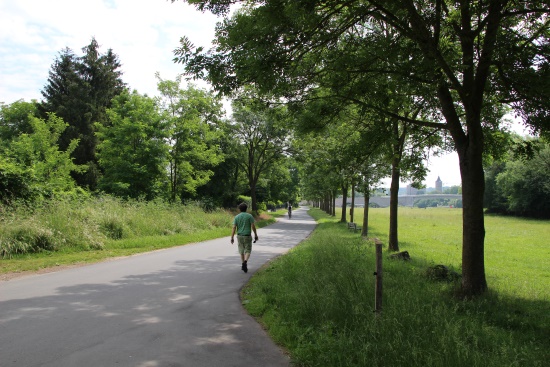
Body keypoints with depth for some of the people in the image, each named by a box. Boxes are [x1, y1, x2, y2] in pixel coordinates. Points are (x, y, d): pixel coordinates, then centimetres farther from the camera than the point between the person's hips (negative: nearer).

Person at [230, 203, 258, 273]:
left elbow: (234, 228, -4)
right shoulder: (249, 216, -4)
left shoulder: (236, 217, 1)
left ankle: (244, 265, 24)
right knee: (247, 251, 1)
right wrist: (256, 235, 0)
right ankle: (245, 262, -25)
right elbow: (253, 226, -9)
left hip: (239, 236, 2)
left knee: (242, 251, 17)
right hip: (247, 236, -2)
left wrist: (232, 238, -2)